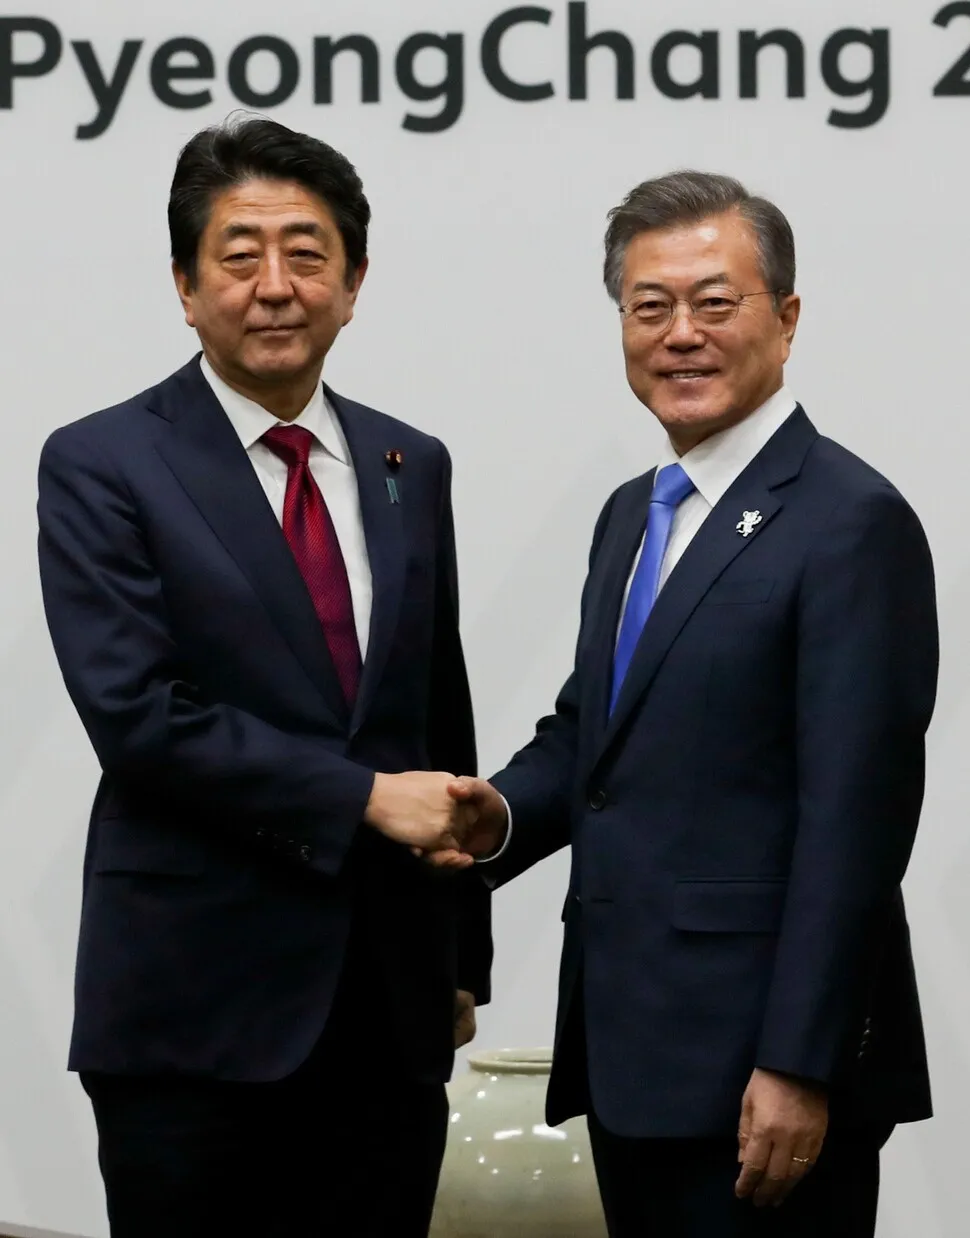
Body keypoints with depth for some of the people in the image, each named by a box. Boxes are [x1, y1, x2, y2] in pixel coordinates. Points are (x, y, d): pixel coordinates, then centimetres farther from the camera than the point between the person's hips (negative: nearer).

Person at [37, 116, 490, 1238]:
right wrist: (363, 797, -15)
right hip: (194, 1013, -5)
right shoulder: (101, 467, -4)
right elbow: (135, 714, -14)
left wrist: (463, 960, 16)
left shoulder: (410, 468, 12)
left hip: (389, 1008, 5)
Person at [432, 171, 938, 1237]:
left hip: (758, 1069, -8)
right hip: (630, 1048, 8)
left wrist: (799, 1069, -20)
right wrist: (505, 813, 1)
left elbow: (853, 820, -17)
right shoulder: (632, 514, 15)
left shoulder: (851, 524, -12)